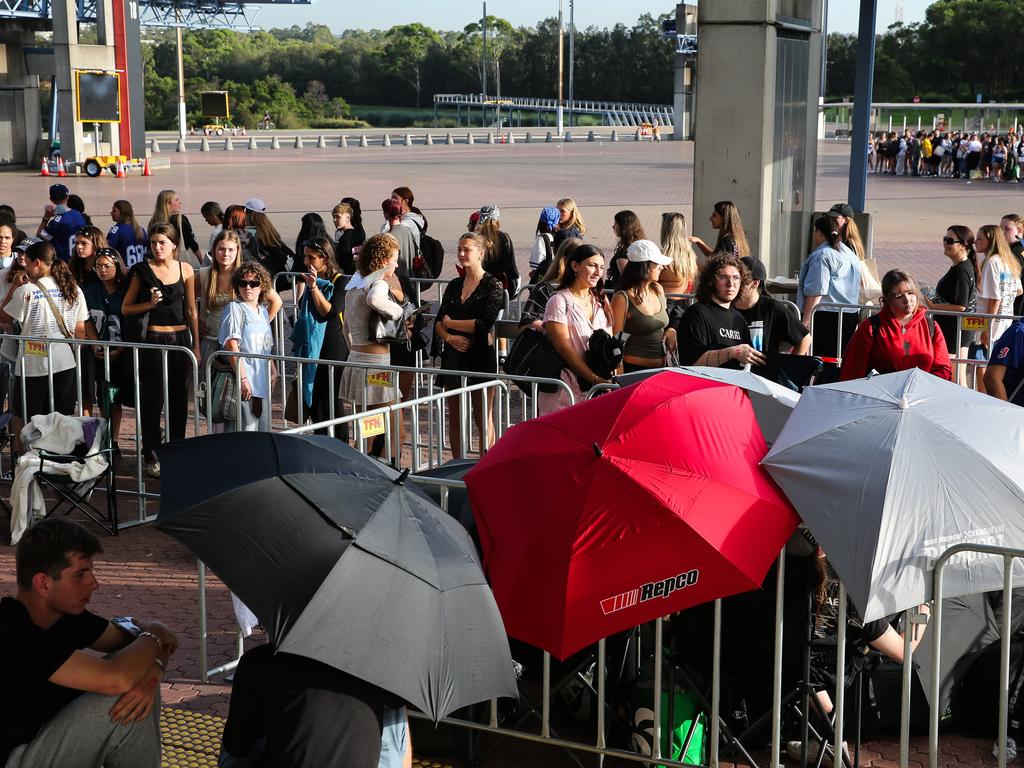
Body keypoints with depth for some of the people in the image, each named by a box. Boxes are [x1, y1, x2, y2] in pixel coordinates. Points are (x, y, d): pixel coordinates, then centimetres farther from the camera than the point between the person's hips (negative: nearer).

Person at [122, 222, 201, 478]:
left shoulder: (185, 269, 5)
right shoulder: (142, 271, -2)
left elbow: (191, 310, 10)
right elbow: (126, 308, 2)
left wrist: (196, 345, 9)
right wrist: (150, 304, -14)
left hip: (181, 337, 3)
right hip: (154, 339, -3)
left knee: (179, 399, 8)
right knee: (152, 399, 0)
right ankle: (152, 457, 9)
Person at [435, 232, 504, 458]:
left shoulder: (492, 285, -5)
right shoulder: (454, 286, 13)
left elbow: (485, 324, -15)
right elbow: (438, 322, 8)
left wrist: (450, 323, -4)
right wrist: (449, 337, -13)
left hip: (481, 355, -6)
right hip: (454, 355, 6)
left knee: (483, 419, 0)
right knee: (454, 417, 9)